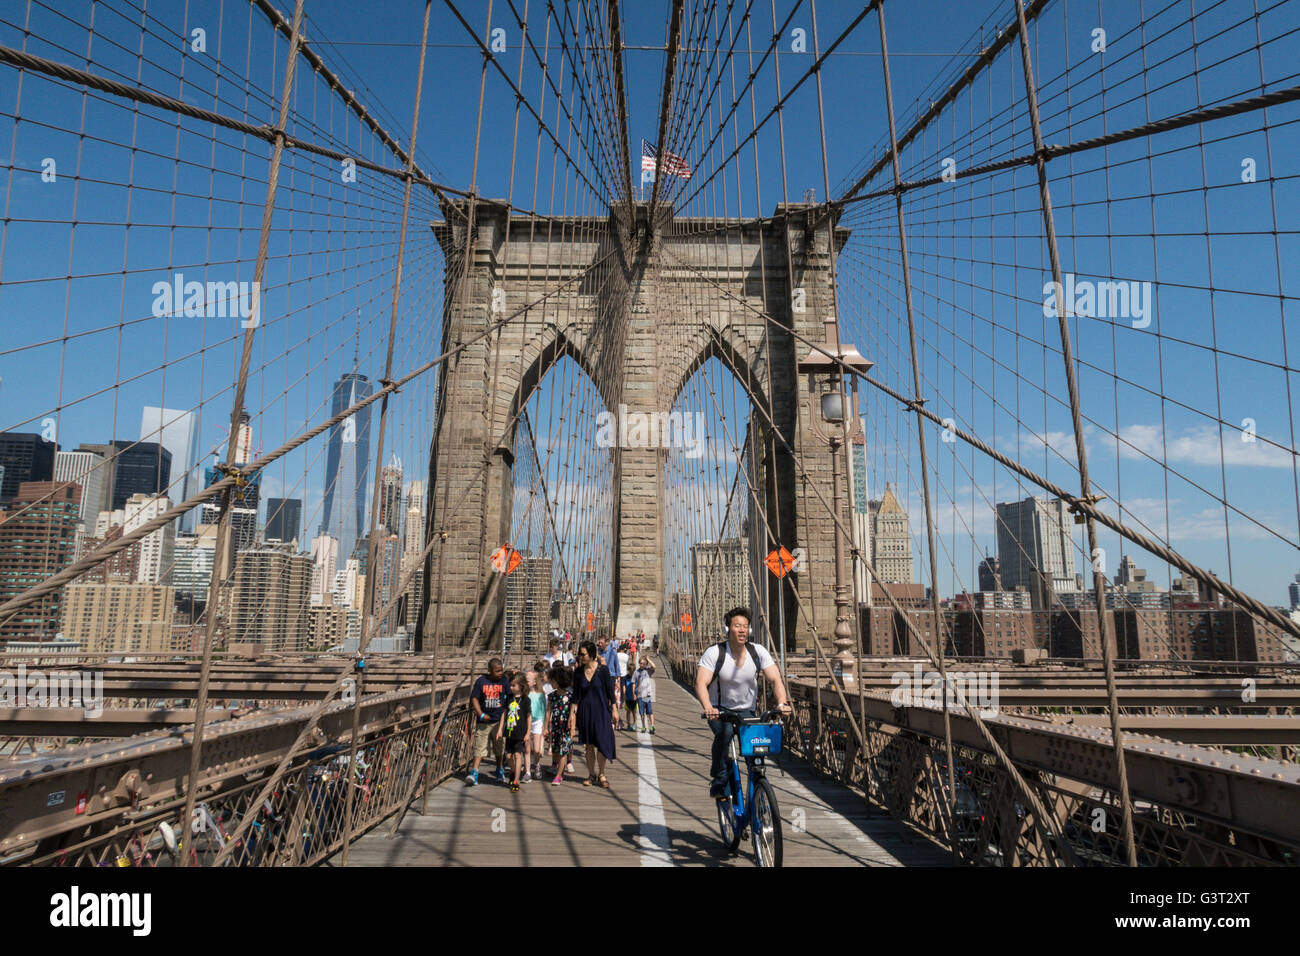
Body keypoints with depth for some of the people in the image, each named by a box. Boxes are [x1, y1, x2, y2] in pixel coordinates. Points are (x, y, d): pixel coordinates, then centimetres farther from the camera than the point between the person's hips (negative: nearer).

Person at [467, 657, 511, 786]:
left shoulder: (504, 680, -1)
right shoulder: (481, 681, -2)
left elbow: (510, 698, 3)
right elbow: (474, 698, -1)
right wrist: (481, 714, -12)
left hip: (499, 721, 1)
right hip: (483, 722, -1)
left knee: (500, 750, 12)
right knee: (479, 748, -5)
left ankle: (500, 773, 28)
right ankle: (473, 774, -8)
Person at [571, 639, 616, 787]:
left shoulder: (603, 670, -8)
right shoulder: (578, 672, 1)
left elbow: (610, 691, -2)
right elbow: (576, 695, 6)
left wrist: (614, 710, -3)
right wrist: (572, 712, 1)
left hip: (601, 711, -3)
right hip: (585, 711, 3)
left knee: (602, 743, -4)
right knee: (589, 745, 8)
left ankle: (601, 775, 13)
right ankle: (591, 775, 21)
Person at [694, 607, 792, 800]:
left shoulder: (758, 652, -10)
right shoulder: (714, 653, -18)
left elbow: (776, 679, -14)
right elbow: (701, 683, -27)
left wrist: (782, 702, -33)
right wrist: (708, 708, -46)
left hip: (747, 711, 3)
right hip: (719, 711, -2)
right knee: (724, 733, -32)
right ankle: (718, 782, -16)